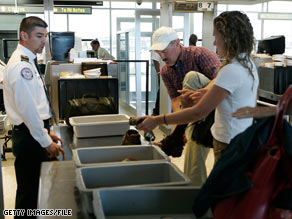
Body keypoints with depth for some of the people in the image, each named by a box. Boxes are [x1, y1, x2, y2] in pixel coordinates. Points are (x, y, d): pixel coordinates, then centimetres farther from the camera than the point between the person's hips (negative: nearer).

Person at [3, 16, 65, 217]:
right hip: (28, 137, -10)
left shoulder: (28, 62, 13)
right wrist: (46, 142, -16)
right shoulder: (21, 66, -19)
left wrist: (47, 131, 18)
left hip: (35, 133, 10)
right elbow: (28, 110, -22)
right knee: (28, 192, 3)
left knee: (32, 189, 19)